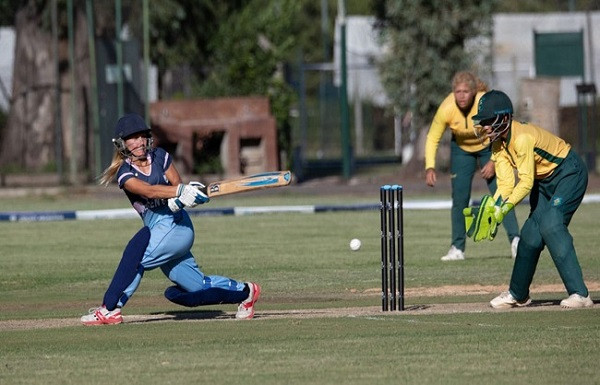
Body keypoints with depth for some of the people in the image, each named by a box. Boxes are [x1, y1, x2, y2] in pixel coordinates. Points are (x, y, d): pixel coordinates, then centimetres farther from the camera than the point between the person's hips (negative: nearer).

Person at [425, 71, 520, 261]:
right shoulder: (446, 109, -28)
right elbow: (432, 138, -16)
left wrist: (494, 162, -22)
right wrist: (430, 167, -27)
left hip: (489, 147, -2)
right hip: (461, 149, 2)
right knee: (459, 198, -4)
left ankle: (515, 241, -11)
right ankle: (457, 248, 4)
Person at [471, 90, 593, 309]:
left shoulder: (522, 137, -30)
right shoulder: (498, 144, -3)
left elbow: (526, 182, -31)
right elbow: (506, 183, -7)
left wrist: (506, 207, -38)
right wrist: (492, 209, -22)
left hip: (568, 174, -9)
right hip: (544, 181, 9)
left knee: (551, 226, -24)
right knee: (531, 233, 7)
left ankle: (580, 294, -26)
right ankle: (518, 295, 22)